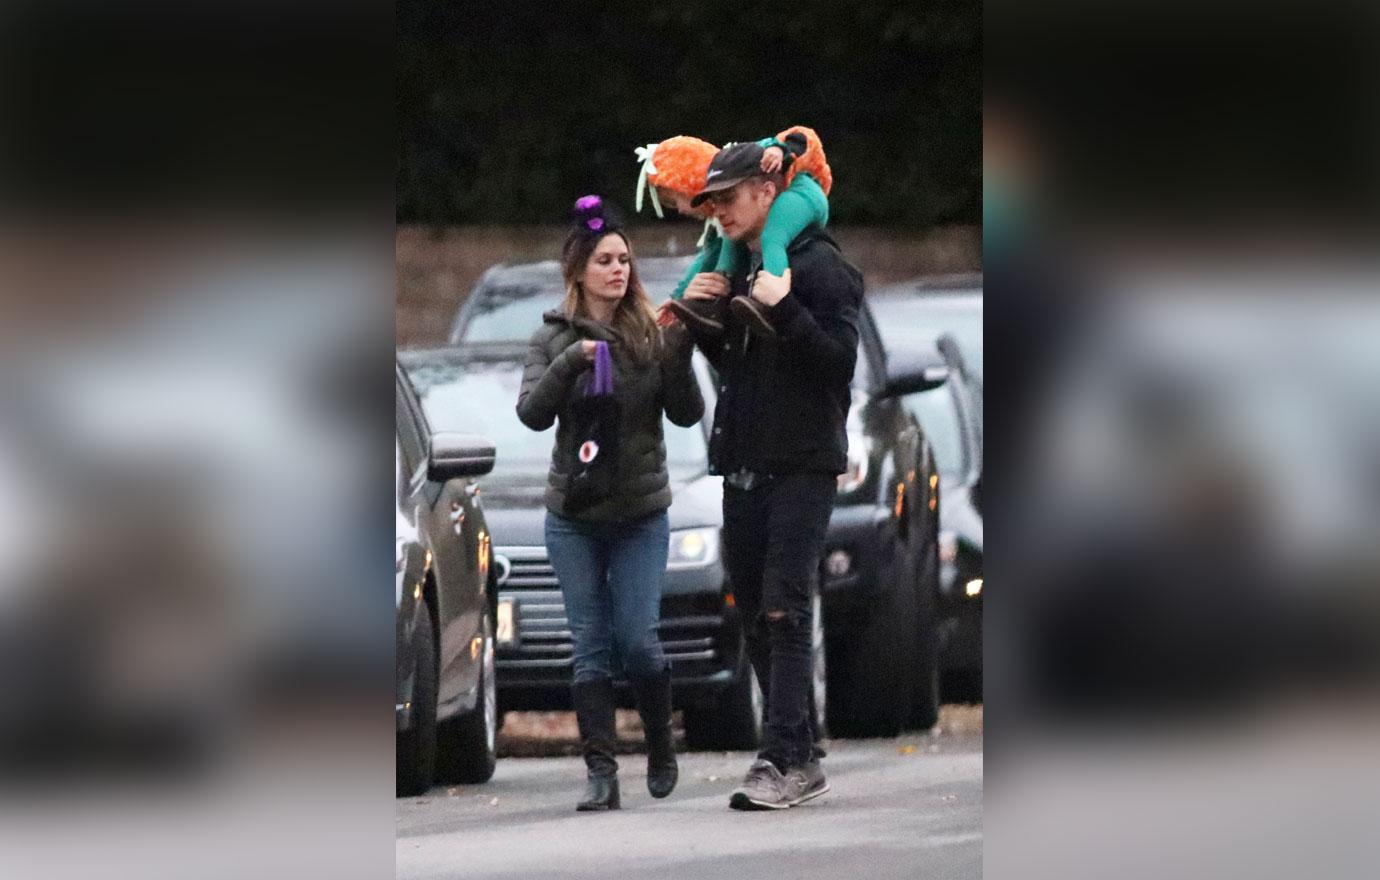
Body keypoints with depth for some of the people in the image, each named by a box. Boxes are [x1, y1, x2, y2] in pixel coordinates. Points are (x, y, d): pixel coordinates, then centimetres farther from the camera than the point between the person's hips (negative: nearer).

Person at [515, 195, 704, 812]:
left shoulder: (652, 334, -1)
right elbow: (532, 413, -8)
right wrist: (570, 362, -23)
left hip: (641, 516, -1)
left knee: (636, 640, -6)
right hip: (573, 518, 1)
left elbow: (687, 414, -4)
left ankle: (660, 743, 19)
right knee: (591, 646, 0)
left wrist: (677, 357, -20)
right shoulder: (553, 338, 2)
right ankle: (600, 772, 1)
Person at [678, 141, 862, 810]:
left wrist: (783, 309, -27)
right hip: (744, 466, 8)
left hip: (802, 466, -8)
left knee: (784, 612, -13)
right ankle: (799, 760, 14)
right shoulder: (737, 269, 16)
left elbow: (840, 358, -17)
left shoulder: (818, 265, -8)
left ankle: (784, 760, -16)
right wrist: (698, 316, 7)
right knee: (756, 617, 8)